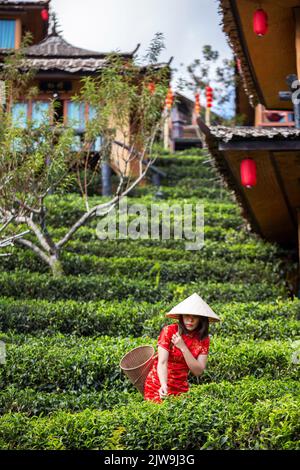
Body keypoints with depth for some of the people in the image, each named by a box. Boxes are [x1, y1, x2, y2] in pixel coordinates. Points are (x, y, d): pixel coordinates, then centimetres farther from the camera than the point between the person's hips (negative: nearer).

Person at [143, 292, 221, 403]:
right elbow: (162, 362, -21)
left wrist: (183, 347, -21)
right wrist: (164, 385, -38)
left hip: (181, 388, 3)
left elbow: (198, 371, -10)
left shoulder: (203, 339, -2)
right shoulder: (169, 331, -13)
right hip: (158, 385, -3)